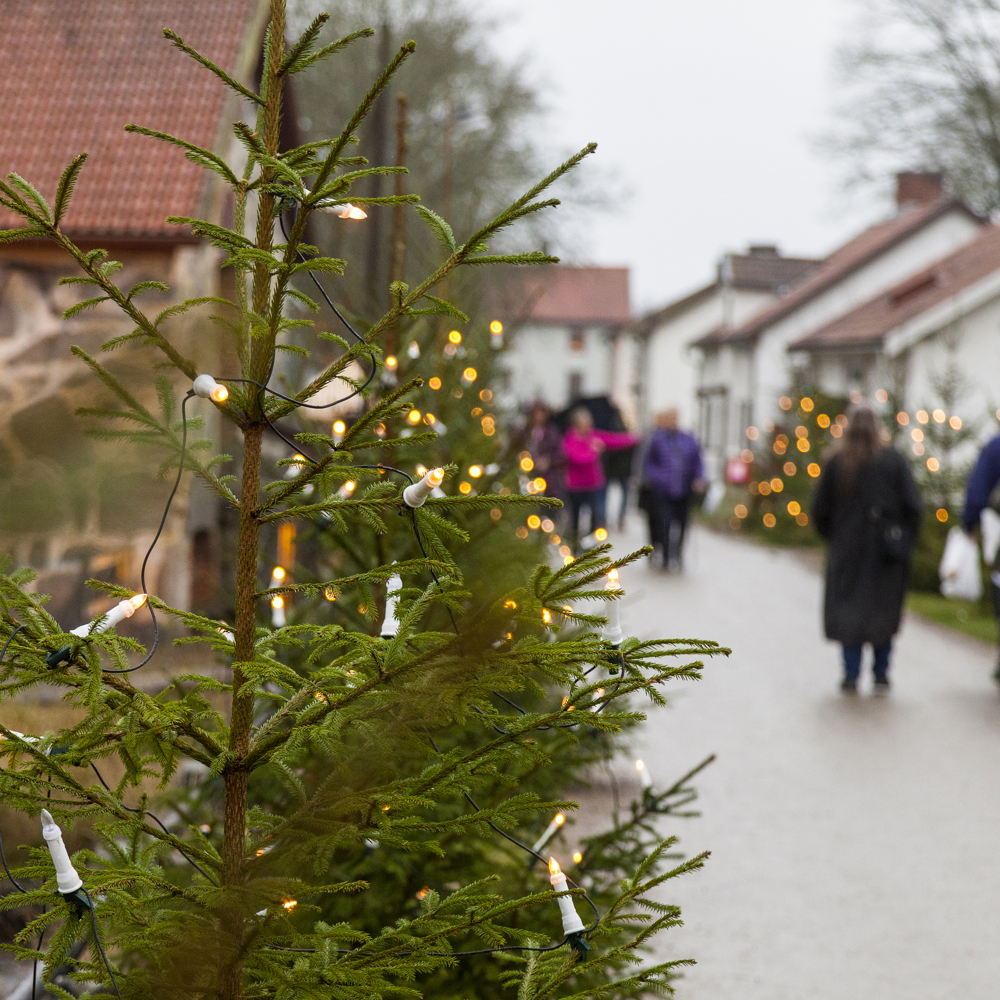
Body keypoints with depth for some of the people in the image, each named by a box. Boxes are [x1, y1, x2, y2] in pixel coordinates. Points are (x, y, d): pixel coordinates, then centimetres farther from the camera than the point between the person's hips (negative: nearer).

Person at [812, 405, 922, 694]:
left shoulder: (836, 464, -1)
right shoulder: (893, 461, -3)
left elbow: (820, 511, 1)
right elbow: (913, 505, -6)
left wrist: (834, 538, 16)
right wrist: (905, 540, 5)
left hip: (847, 551, 0)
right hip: (886, 550, 0)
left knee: (848, 612, 7)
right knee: (884, 612, 10)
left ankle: (851, 675, 1)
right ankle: (881, 676, 10)